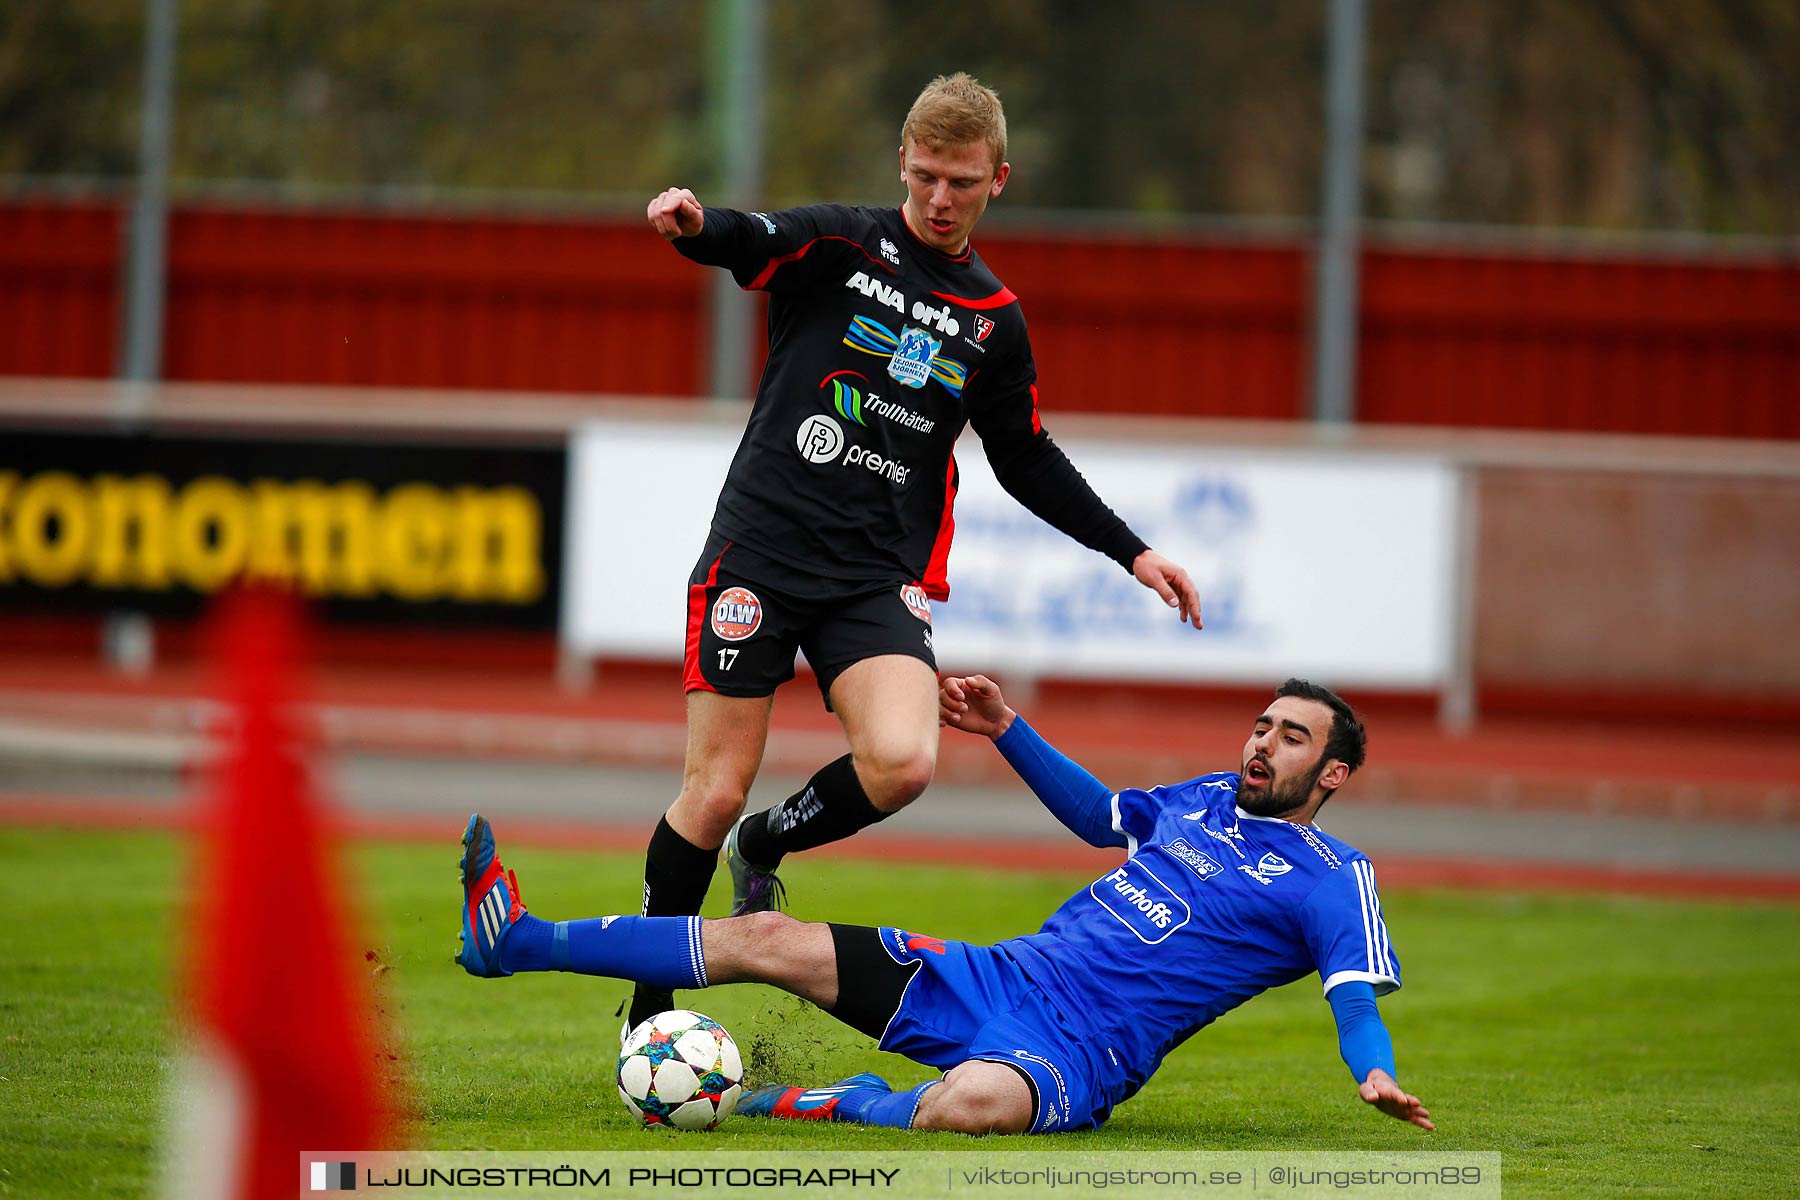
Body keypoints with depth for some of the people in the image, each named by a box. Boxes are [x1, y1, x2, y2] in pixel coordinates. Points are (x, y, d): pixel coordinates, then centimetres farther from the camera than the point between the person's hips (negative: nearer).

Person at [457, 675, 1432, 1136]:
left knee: (970, 1103, -45)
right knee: (770, 941, 0)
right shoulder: (1212, 800, 20)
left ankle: (843, 1107, -16)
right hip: (1000, 977, 7)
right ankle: (514, 940, 1)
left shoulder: (1330, 880, -2)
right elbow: (1096, 814, 37)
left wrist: (1375, 1072, -36)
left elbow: (1355, 992, -15)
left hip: (1077, 1049, -7)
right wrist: (1009, 732, 31)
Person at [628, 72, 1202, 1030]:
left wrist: (1130, 551, 18)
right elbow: (751, 243, -20)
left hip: (881, 580, 3)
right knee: (714, 794, -5)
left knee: (902, 762, -22)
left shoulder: (993, 320, 13)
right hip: (763, 547, -3)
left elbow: (1028, 462, 24)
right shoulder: (842, 245, 1)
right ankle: (645, 1014, 13)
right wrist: (694, 225, -43)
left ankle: (765, 847, 9)